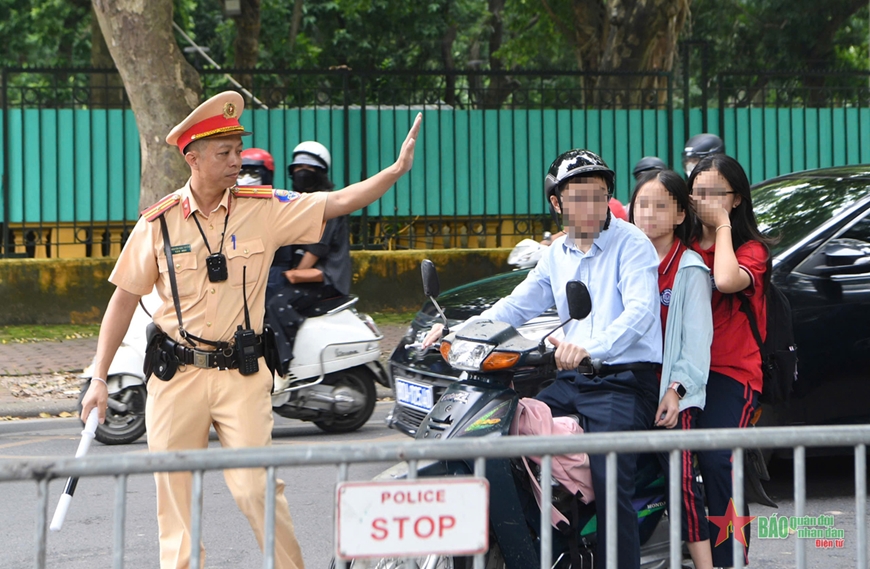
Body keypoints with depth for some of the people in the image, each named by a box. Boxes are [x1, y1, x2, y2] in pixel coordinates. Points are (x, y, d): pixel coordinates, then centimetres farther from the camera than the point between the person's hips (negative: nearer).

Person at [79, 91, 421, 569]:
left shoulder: (263, 209, 1)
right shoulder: (158, 223, 0)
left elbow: (336, 203, -4)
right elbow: (124, 298, 6)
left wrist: (396, 170, -17)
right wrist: (99, 377, 4)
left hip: (241, 374, -1)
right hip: (176, 376, 1)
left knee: (256, 487, -9)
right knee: (174, 494, 5)